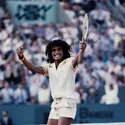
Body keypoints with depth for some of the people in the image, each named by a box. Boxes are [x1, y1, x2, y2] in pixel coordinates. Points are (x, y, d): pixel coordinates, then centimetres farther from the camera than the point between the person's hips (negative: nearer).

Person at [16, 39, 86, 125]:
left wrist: (81, 50, -49)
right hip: (55, 105, 7)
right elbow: (34, 69, -3)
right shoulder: (49, 67, 13)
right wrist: (22, 58, -21)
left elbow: (77, 60, -25)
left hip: (67, 103, -7)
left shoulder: (69, 62, -3)